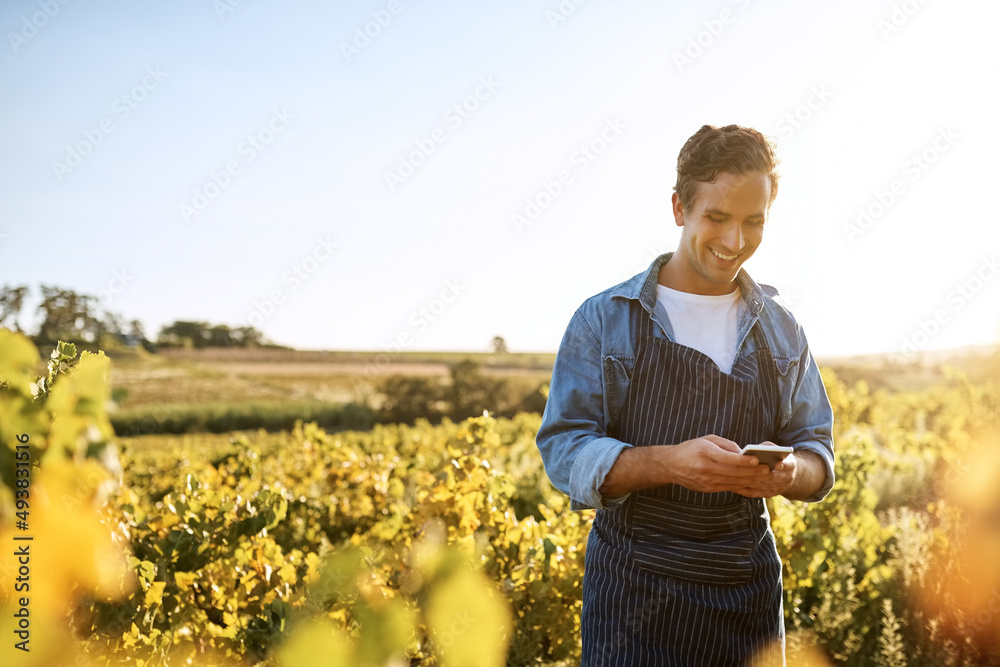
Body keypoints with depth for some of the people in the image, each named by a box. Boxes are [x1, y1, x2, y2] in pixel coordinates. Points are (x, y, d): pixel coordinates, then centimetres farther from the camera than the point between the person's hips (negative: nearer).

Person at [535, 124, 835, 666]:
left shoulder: (782, 331, 6)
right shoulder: (604, 319, -5)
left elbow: (818, 452, 8)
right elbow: (564, 451, -10)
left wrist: (791, 472, -16)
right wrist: (671, 462, -26)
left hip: (747, 590, 4)